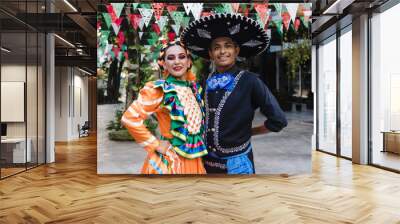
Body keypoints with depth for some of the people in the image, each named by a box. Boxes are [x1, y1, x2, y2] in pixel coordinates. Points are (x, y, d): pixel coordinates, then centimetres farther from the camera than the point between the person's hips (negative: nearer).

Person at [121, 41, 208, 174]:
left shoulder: (194, 88, 3)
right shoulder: (159, 89, -15)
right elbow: (129, 118, -23)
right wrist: (155, 145, -17)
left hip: (194, 160, 6)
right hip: (170, 160, -6)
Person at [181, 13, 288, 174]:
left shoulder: (250, 81, -12)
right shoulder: (206, 82, 2)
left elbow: (278, 120, -11)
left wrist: (248, 132, -1)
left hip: (236, 163, -4)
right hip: (207, 161, 4)